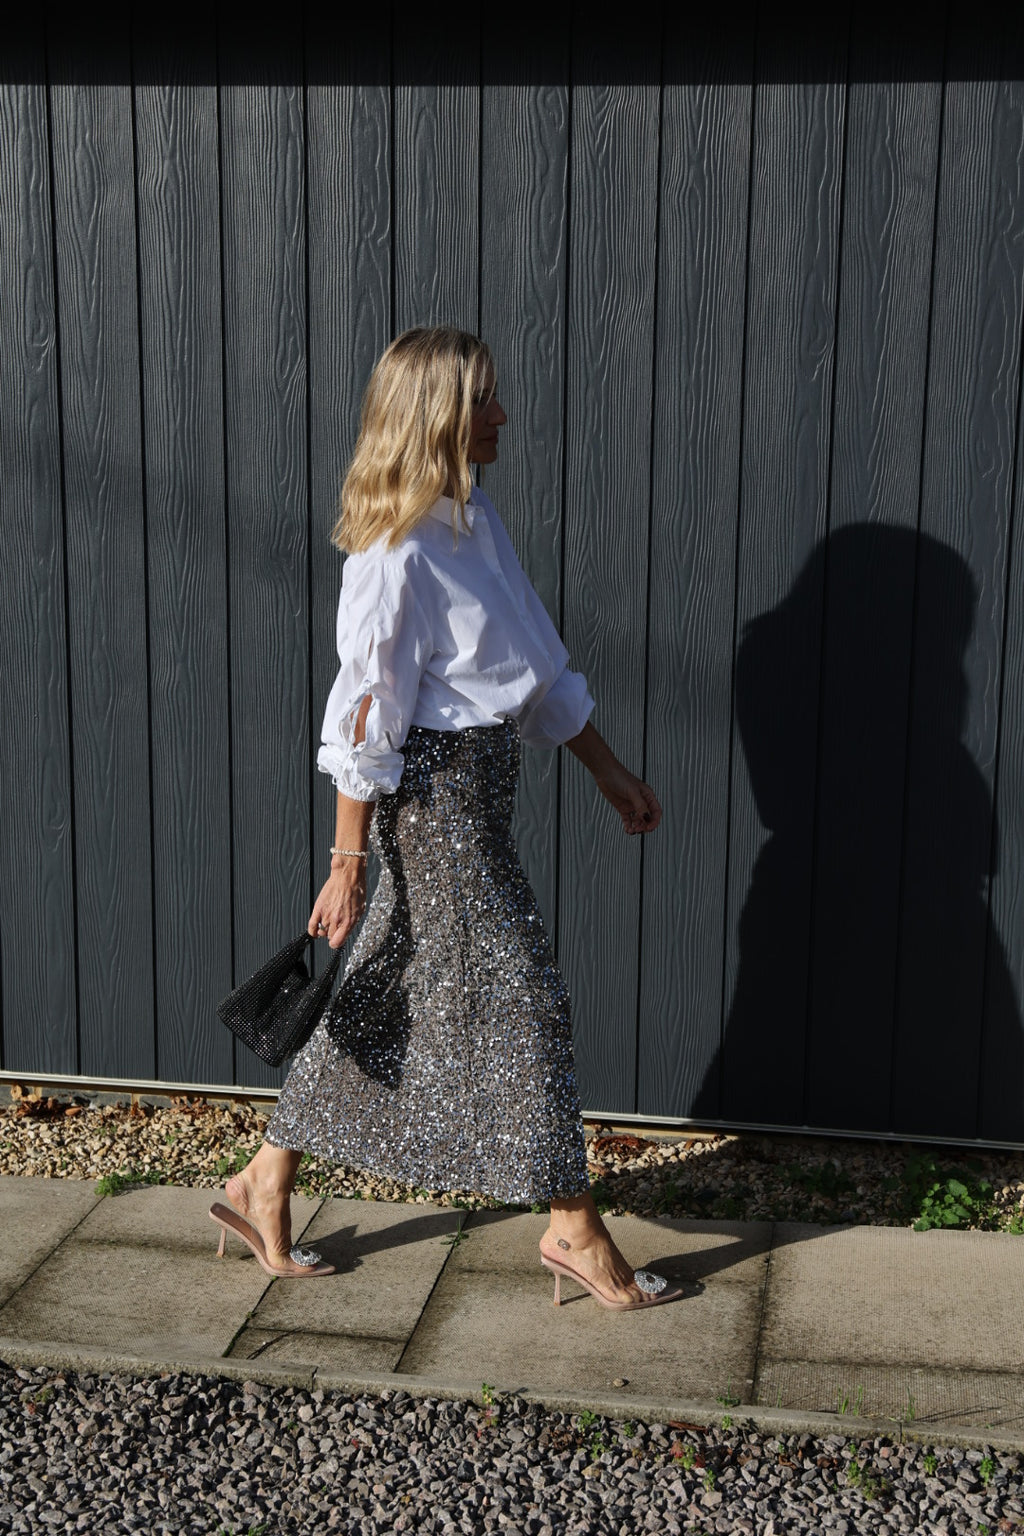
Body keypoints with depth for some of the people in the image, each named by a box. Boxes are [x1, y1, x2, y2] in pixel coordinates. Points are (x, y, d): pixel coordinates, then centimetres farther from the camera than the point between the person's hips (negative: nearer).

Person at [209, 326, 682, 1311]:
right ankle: (574, 1229, 15)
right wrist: (348, 864, -15)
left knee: (382, 1000, 14)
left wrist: (609, 770, 18)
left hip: (478, 779, 9)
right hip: (436, 792, -9)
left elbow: (539, 665, 16)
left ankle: (265, 1188, 26)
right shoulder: (395, 555, -18)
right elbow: (366, 719, -17)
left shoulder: (474, 520, 10)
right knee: (521, 999, 0)